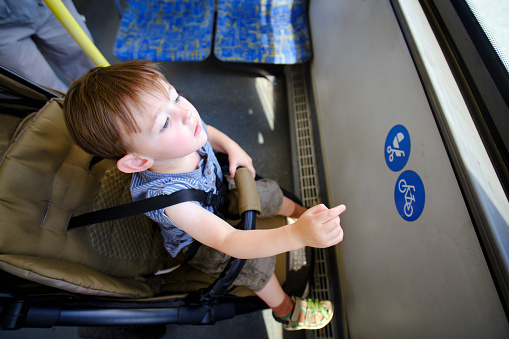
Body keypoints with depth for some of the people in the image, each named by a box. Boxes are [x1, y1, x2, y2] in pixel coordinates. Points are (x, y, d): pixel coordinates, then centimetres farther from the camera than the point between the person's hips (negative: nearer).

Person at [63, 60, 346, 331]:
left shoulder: (184, 137, -28)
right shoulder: (166, 196, -47)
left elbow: (208, 132, 0)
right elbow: (226, 240, -51)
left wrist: (232, 147, -18)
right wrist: (297, 235, -62)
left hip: (217, 193, 7)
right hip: (197, 243, -6)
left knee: (267, 191, 13)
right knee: (257, 263, -20)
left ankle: (299, 211, 49)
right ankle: (286, 310, 13)